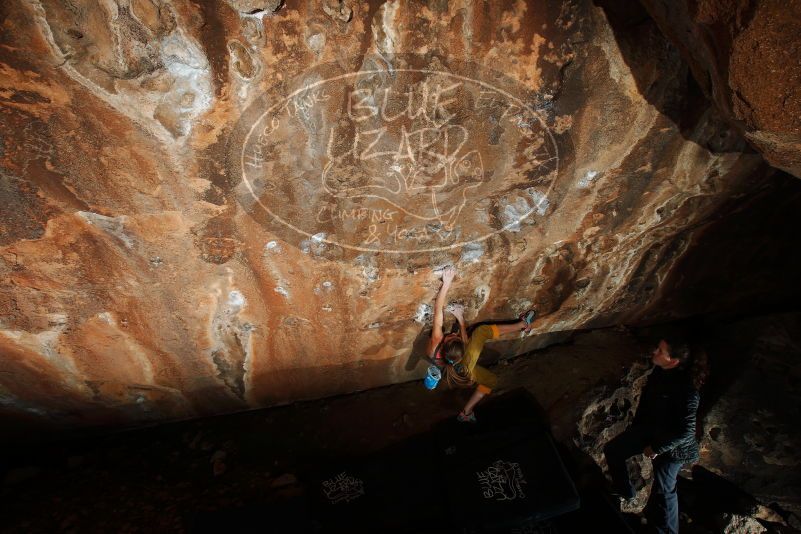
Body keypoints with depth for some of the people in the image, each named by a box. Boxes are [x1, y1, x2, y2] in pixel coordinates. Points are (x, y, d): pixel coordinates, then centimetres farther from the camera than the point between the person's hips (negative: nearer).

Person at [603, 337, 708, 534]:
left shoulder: (686, 390, -35)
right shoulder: (659, 372, -15)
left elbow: (686, 431, -26)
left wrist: (657, 448, -16)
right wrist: (635, 426, 12)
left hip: (672, 444, -7)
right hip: (649, 427, 7)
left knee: (663, 490, 10)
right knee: (612, 450, 16)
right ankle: (624, 490, 42)